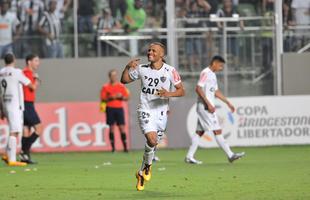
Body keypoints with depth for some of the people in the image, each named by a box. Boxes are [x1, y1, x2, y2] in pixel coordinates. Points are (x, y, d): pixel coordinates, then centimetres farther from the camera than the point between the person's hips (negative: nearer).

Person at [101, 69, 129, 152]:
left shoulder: (121, 86, 8)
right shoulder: (105, 87, 5)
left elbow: (126, 98, 8)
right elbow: (103, 99, 2)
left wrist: (121, 97, -11)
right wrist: (110, 98, -14)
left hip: (119, 108, 1)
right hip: (110, 108, -1)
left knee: (122, 127, -5)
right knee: (111, 128, -2)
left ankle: (125, 147, -4)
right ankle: (113, 148, 2)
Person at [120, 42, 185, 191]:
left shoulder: (170, 71, -5)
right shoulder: (142, 69, 0)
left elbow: (181, 91, -1)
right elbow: (124, 80, 9)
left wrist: (169, 94, -20)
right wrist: (127, 67, -10)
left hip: (161, 112, 1)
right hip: (145, 111, -1)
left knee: (153, 144, 10)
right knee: (152, 140, -23)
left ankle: (142, 173, 32)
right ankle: (148, 165, 4)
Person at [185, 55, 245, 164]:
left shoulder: (213, 75, 19)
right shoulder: (205, 73, -11)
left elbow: (216, 92, 27)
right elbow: (198, 89, -20)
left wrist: (228, 102, 24)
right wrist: (208, 104, -23)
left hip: (208, 107, 10)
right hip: (205, 106, -10)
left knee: (200, 132, 8)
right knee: (217, 131, -9)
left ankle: (189, 157, 9)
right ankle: (230, 155, -11)